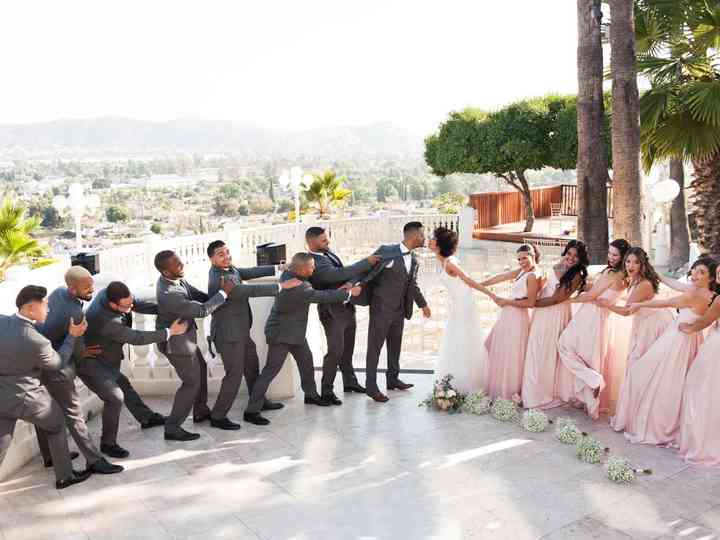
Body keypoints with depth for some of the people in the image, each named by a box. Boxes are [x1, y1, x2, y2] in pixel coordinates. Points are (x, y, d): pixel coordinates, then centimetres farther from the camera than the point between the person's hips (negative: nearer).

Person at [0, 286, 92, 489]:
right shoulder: (37, 342, -27)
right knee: (56, 427, 21)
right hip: (26, 398, -5)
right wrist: (72, 336, 0)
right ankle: (64, 476, 33)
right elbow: (58, 363, -8)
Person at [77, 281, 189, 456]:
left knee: (123, 384, 21)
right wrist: (169, 332, -27)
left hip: (103, 358, 10)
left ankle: (147, 418, 40)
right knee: (115, 397, -14)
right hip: (89, 363, -10)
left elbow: (139, 305, -5)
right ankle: (108, 443, 4)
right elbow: (136, 338, -32)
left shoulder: (107, 293, -16)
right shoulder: (105, 321, -38)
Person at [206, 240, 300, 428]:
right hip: (229, 334, -10)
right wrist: (281, 286, -30)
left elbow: (250, 272, 12)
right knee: (234, 374, -4)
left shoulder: (229, 269, 1)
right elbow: (251, 291, -32)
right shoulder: (219, 279, -27)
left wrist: (278, 268, 9)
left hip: (240, 331, 10)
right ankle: (218, 417, 8)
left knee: (252, 367, 22)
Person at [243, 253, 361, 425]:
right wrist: (348, 292, -14)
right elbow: (322, 297, -25)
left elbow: (315, 290, 7)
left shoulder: (289, 273, -5)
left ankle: (311, 394, 38)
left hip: (295, 330, 10)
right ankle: (251, 411, -3)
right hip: (281, 333, -10)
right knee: (271, 370, -7)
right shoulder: (296, 287, -31)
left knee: (306, 361, 19)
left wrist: (340, 290, -3)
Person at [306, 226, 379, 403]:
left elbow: (342, 273, 15)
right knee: (335, 351, -7)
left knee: (347, 349, 19)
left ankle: (350, 382, 35)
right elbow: (340, 274, -31)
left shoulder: (327, 252, 4)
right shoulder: (315, 263, -24)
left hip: (347, 307, 9)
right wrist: (366, 263, -26)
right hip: (332, 312, -9)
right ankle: (326, 391, 6)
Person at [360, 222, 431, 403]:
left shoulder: (413, 259, 8)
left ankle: (393, 379, 34)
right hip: (381, 308, -7)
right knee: (375, 347, 0)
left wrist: (423, 304, 29)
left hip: (399, 310, 7)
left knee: (395, 345, 18)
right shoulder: (386, 252, -17)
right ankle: (371, 386, 8)